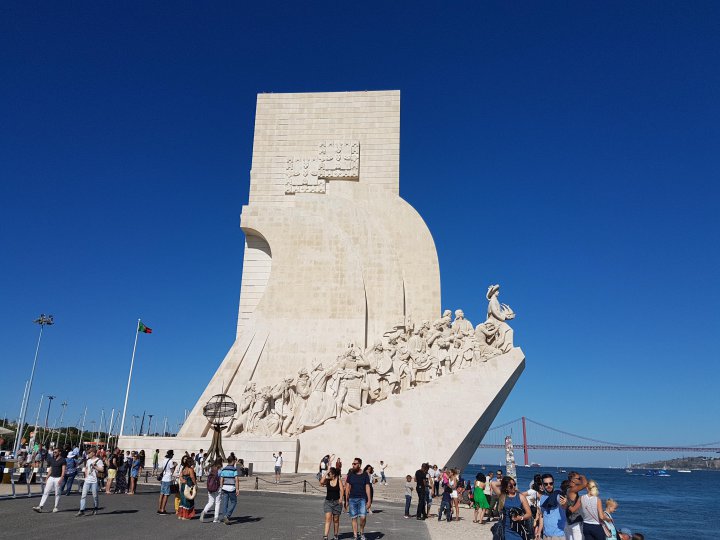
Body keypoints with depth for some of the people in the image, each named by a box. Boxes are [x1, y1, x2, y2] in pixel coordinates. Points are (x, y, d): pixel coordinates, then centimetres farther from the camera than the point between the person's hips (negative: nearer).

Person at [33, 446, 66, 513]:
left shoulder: (62, 460, -6)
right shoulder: (52, 460, 14)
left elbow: (63, 471, -10)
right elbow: (50, 470, 19)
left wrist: (61, 479, -19)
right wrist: (47, 478, 13)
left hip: (58, 478, -6)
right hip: (51, 477, 6)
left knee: (57, 494, 1)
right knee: (45, 492, -2)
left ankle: (55, 507, 10)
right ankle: (40, 507, -5)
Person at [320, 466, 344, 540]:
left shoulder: (339, 480, -4)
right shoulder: (327, 480, -1)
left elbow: (342, 490, -10)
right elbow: (321, 482, -21)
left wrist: (341, 498, -24)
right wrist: (326, 472, -18)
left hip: (337, 502, -1)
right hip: (328, 501, 1)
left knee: (336, 520, 10)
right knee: (328, 518, -11)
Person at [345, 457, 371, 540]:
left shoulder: (365, 475, 1)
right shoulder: (350, 475, 5)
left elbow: (367, 488, 2)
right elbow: (347, 487, 8)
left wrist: (369, 500, -4)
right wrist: (346, 500, 6)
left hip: (362, 499, -2)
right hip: (352, 499, 2)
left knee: (362, 517, -14)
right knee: (354, 518, 3)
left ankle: (362, 532, 10)